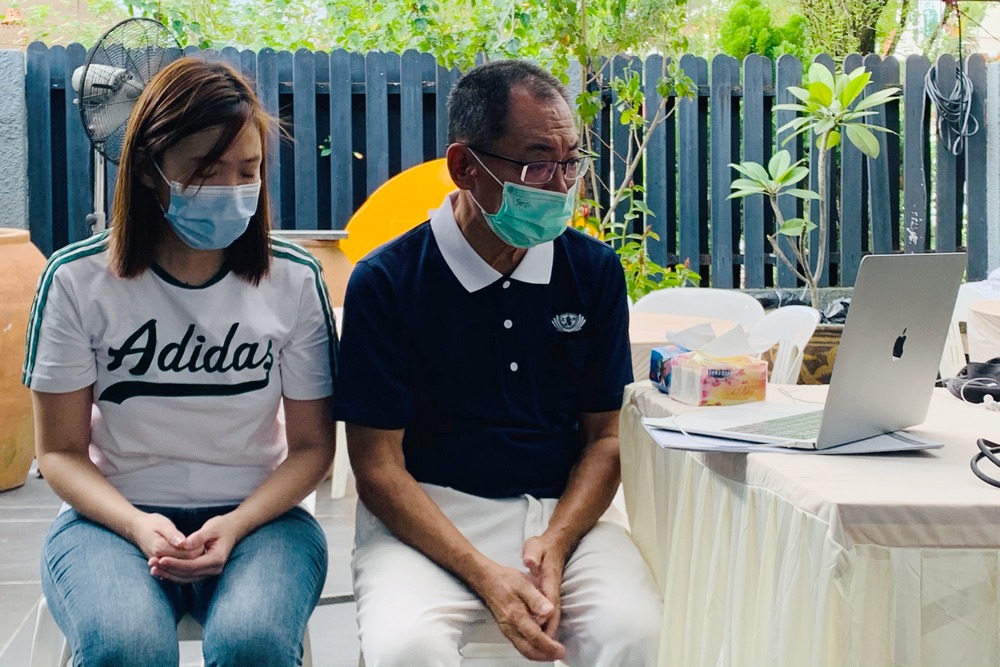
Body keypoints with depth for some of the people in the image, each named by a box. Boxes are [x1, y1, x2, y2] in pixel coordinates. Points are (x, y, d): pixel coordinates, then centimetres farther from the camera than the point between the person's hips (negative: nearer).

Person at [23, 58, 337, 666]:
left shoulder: (294, 280, -2)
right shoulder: (79, 279, -4)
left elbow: (311, 445, 2)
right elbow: (61, 450, 1)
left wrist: (235, 526, -16)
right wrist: (137, 525, -18)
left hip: (257, 514, 1)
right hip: (114, 514, 0)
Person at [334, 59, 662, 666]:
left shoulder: (595, 271, 4)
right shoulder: (385, 282, -6)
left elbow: (604, 436, 8)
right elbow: (378, 465, -6)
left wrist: (555, 543, -11)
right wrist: (482, 572, -19)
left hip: (563, 510, 2)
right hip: (427, 516, -1)